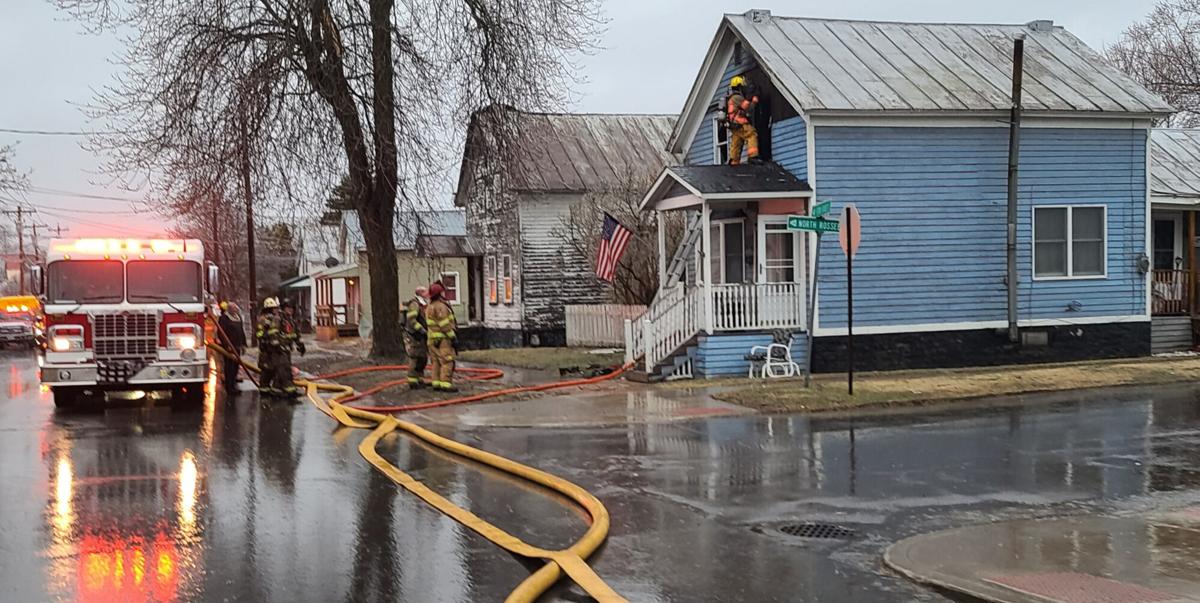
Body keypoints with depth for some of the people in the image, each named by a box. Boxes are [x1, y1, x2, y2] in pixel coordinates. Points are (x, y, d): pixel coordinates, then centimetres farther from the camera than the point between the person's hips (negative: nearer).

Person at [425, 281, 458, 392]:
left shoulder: (429, 307, 16)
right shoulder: (441, 306, -14)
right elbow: (445, 324, -19)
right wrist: (452, 337, -16)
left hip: (432, 339, 10)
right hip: (443, 338, -10)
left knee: (436, 362, 10)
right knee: (447, 362, -11)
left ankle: (436, 383, 10)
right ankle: (446, 384, -16)